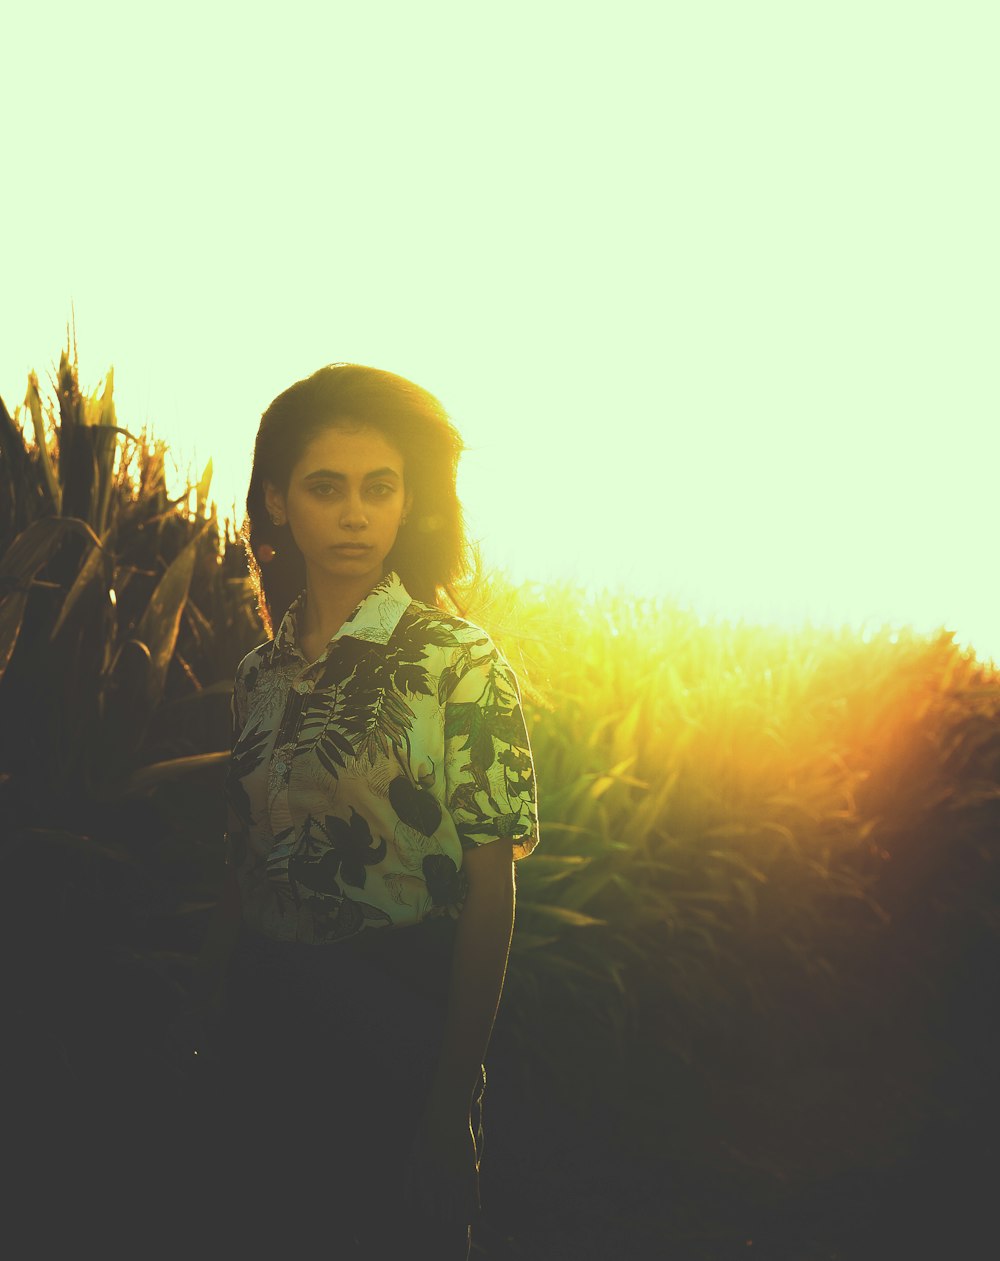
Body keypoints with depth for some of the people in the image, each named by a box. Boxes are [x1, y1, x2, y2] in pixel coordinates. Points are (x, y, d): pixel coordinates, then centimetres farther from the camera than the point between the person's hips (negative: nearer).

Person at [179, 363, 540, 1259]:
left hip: (400, 1026, -4)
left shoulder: (458, 661, -10)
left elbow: (489, 885, -12)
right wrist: (209, 1016, 9)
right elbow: (245, 865, 10)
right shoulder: (264, 672, 4)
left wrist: (454, 1092, -15)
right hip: (269, 1020, 5)